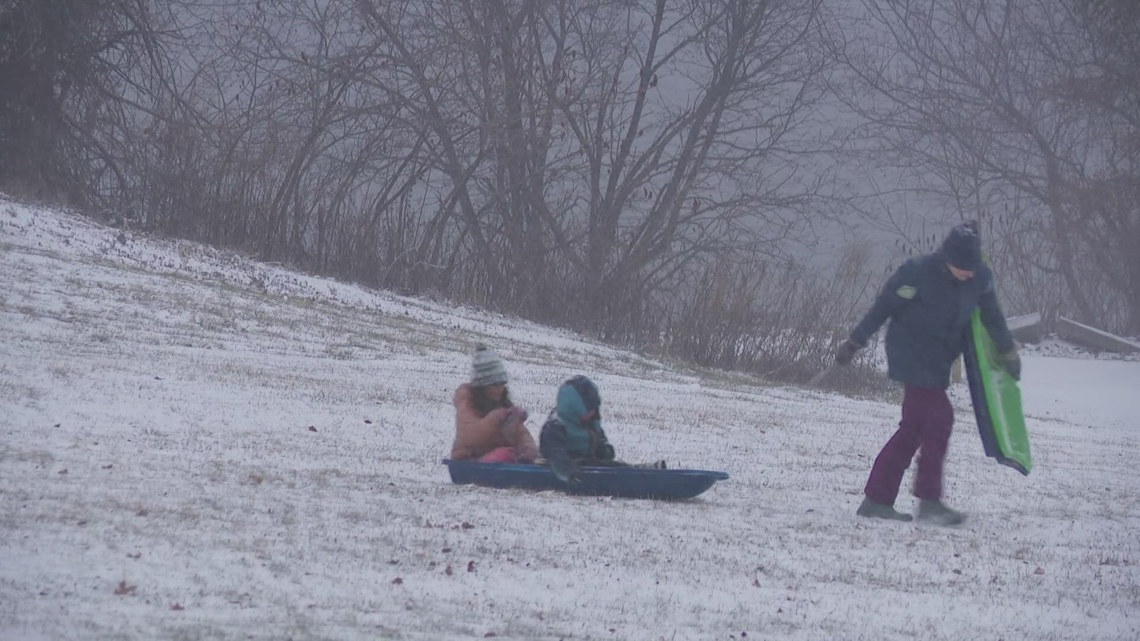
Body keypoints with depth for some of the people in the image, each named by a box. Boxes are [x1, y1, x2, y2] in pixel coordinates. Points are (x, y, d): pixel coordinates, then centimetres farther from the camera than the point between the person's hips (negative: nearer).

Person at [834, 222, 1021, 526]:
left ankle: (877, 499, 13)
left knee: (913, 427, 7)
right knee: (938, 419, -13)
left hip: (938, 362, 7)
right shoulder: (918, 273, -20)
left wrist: (1008, 351, 21)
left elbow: (992, 317, 13)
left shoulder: (981, 279, -4)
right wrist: (853, 343, -5)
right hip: (912, 357, -7)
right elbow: (884, 307, -11)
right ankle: (929, 500, -6)